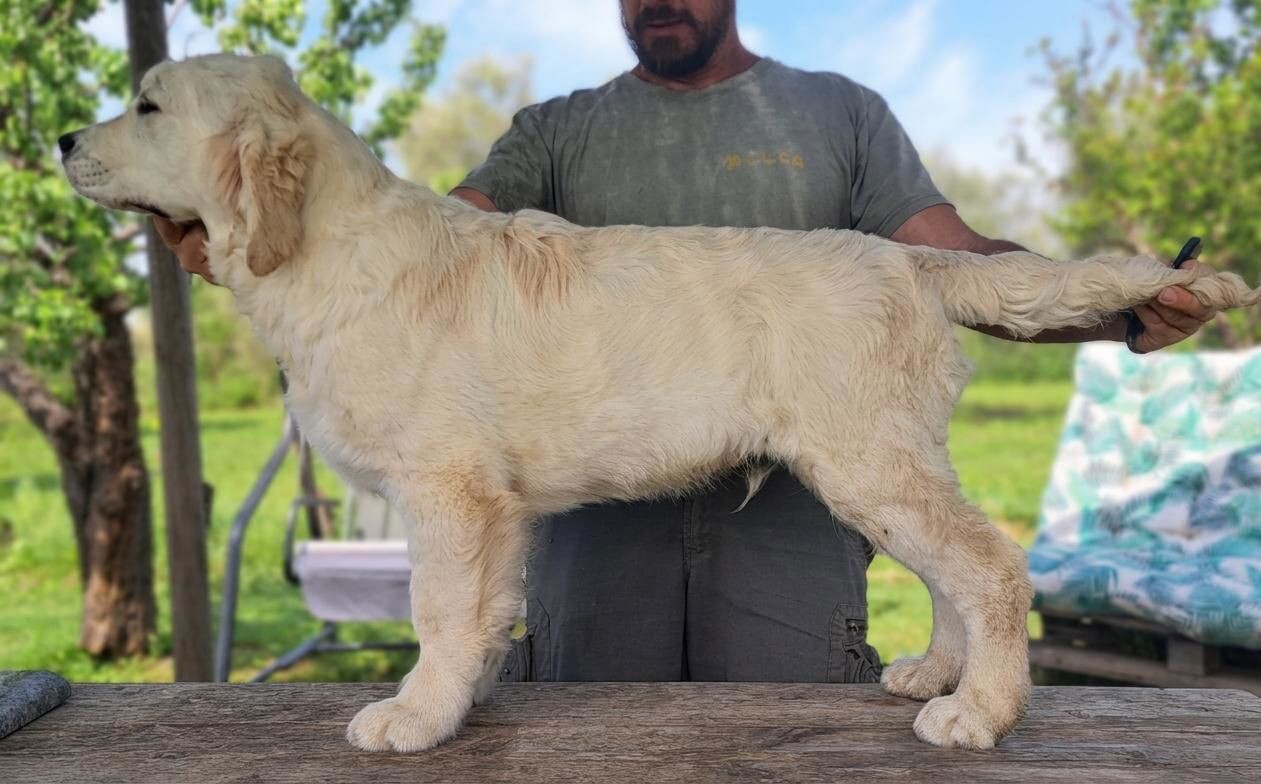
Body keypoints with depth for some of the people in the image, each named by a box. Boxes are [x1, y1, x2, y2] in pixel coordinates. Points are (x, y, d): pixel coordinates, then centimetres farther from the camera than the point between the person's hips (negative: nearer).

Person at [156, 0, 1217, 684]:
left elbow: (959, 261, 2)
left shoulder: (843, 116, 10)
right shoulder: (558, 133, 11)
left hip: (789, 519, -1)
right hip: (600, 520, 1)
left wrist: (1120, 311, -15)